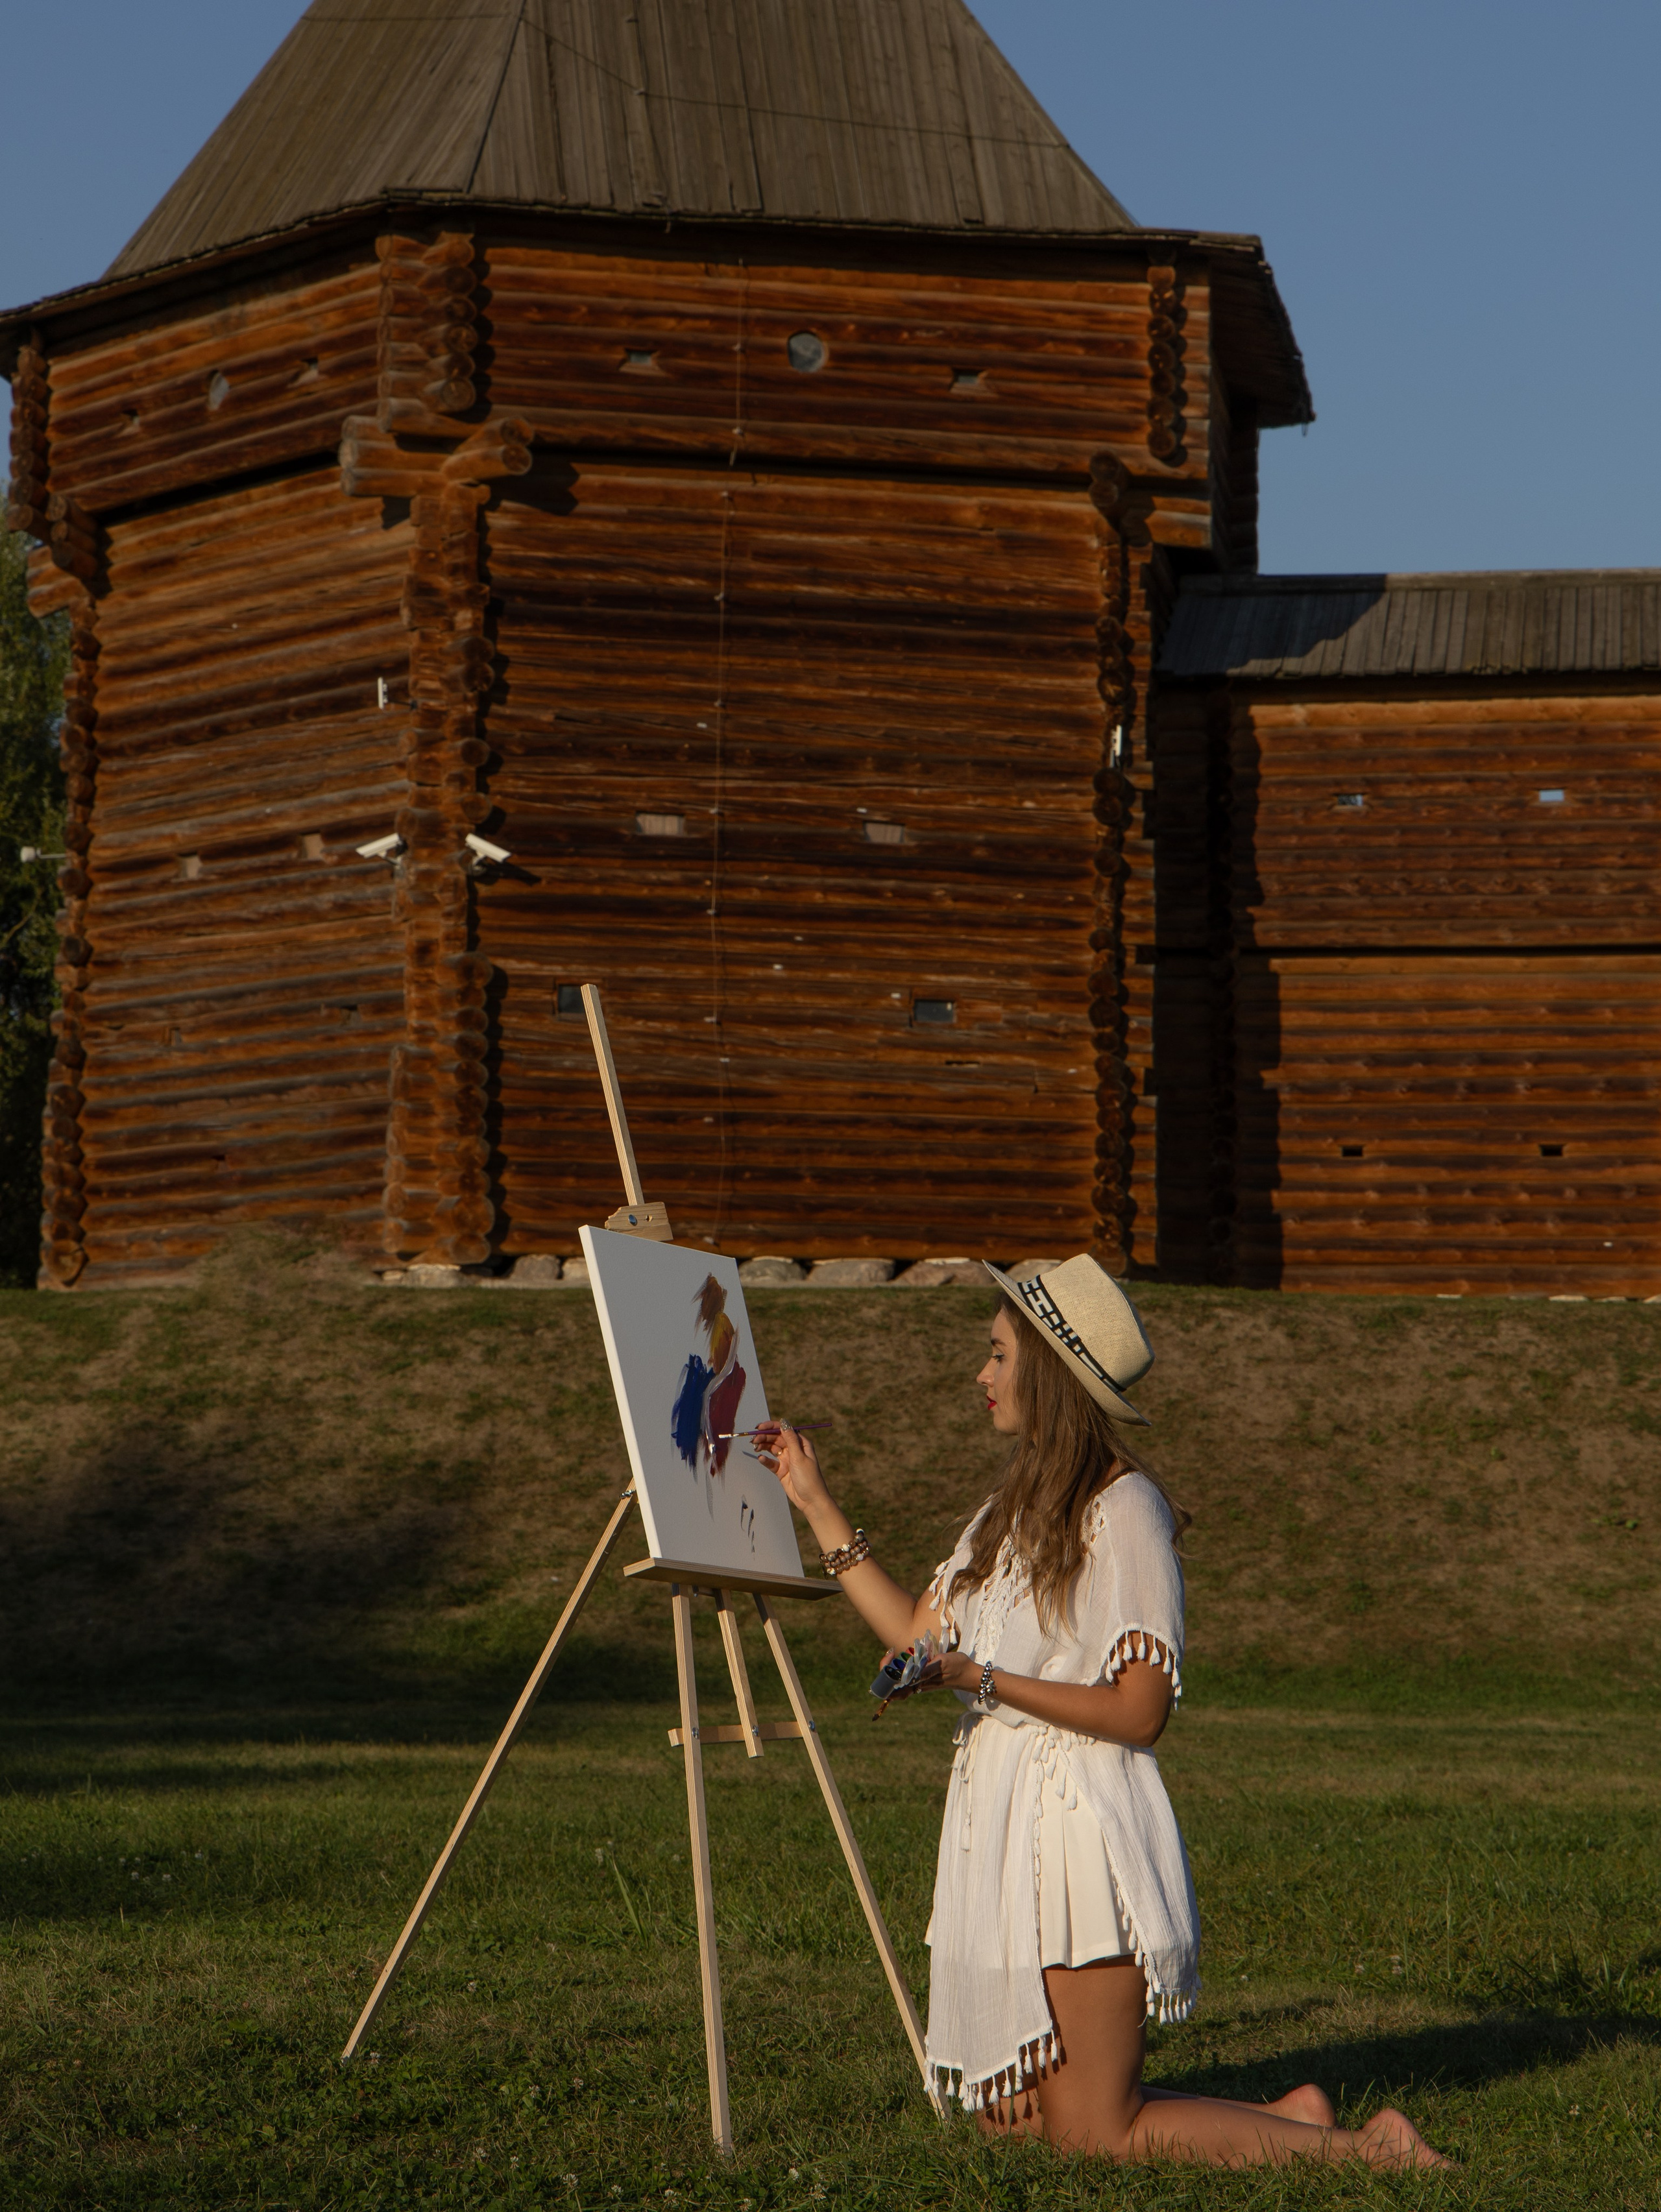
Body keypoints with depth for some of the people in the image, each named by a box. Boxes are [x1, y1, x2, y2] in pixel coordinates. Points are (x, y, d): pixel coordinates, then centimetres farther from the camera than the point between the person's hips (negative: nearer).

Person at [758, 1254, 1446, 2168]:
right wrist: (817, 1505, 21)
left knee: (1094, 2135, -8)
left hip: (1083, 1829, -9)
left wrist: (986, 1681, -20)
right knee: (1010, 2120, 9)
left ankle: (1354, 2149, 2)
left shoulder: (1123, 1509, -12)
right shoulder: (1016, 1506, 15)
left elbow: (1138, 1711, -16)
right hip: (1000, 1829, 9)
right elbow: (918, 1630, 19)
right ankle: (1284, 2121, 16)